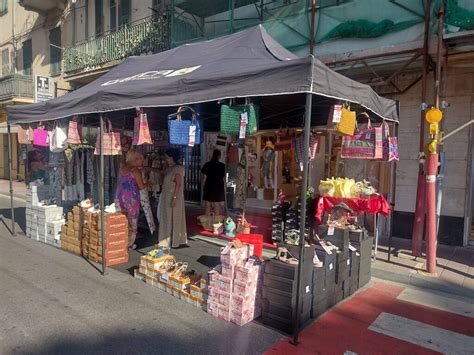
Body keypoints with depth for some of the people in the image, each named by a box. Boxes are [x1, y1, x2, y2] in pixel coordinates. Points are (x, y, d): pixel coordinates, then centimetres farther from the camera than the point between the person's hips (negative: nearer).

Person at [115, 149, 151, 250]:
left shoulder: (122, 167, 7)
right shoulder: (136, 170, -12)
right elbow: (141, 186, -11)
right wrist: (148, 184, 10)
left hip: (120, 196, 6)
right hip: (131, 198, -6)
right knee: (131, 221, 6)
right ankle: (129, 244, 14)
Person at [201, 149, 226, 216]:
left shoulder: (207, 165, -3)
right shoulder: (222, 166, -5)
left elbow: (204, 177, -3)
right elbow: (224, 177, 0)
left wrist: (204, 185, 9)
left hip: (209, 187, 1)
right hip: (219, 187, -1)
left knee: (208, 206, 8)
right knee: (217, 206, 4)